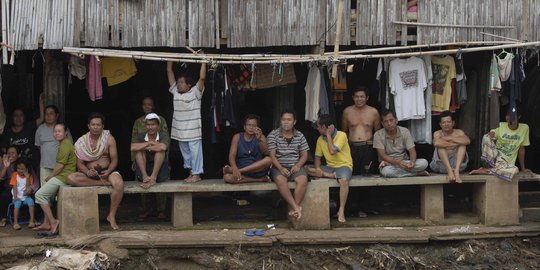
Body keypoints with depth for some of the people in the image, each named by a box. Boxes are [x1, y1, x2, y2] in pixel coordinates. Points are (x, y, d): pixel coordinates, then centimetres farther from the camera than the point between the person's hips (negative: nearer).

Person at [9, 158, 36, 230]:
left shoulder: (29, 176, 4)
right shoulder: (15, 175, 3)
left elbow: (28, 188, -7)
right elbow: (14, 186, -5)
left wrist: (27, 177, -15)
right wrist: (15, 197, -17)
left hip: (26, 197, 1)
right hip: (17, 197, -1)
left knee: (31, 201, -30)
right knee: (17, 203, -32)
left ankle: (32, 220, -28)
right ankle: (15, 222, -33)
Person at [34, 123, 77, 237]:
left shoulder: (65, 145, -14)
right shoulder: (65, 144, 20)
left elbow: (60, 165, -18)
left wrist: (50, 176, -4)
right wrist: (51, 177, 10)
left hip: (63, 177, -11)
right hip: (63, 177, 11)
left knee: (40, 194, -12)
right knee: (45, 195, 20)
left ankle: (53, 222, -13)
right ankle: (46, 223, 18)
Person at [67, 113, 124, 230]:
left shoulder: (109, 139, 0)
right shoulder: (81, 142, 2)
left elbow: (114, 160, -2)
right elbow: (80, 163, -1)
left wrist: (108, 172, -22)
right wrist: (87, 172, -23)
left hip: (107, 171, -1)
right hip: (89, 173, 2)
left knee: (119, 184, -35)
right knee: (70, 178, -29)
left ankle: (112, 216, -19)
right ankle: (104, 183, -25)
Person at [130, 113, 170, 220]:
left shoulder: (163, 136, -5)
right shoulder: (141, 137, 2)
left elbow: (163, 147, -29)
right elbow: (132, 148, -20)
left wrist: (145, 146, -17)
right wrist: (150, 143, -19)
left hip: (160, 168, -2)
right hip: (144, 168, 2)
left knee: (160, 150, -25)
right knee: (139, 150, -21)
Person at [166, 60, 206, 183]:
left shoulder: (195, 93, -4)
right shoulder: (175, 92, 10)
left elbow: (202, 77, -15)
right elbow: (169, 72, 11)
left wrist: (203, 61, -12)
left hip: (193, 131, -6)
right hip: (180, 131, 6)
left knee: (195, 152, -2)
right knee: (185, 153, 12)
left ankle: (196, 174, 2)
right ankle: (191, 172, 22)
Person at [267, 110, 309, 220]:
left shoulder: (300, 136, 12)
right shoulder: (273, 135, 3)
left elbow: (304, 155, 12)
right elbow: (272, 155, -3)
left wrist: (298, 165, -8)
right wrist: (280, 168, -18)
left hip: (295, 166, 2)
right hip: (279, 166, -2)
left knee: (303, 179, -31)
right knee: (280, 179, -36)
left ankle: (294, 209, -28)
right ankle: (296, 207, -36)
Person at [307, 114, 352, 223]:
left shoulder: (341, 135, -11)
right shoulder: (320, 139, 8)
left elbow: (332, 151, -23)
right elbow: (317, 156, 10)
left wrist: (328, 134, -15)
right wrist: (317, 168, -11)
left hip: (344, 165, -6)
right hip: (330, 167, 6)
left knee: (344, 180, -39)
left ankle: (341, 211, -32)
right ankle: (330, 175, -20)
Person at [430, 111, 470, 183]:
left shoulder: (458, 132, 8)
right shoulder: (438, 133, 3)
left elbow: (467, 141, -17)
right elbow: (436, 143, -24)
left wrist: (449, 138, -14)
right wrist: (455, 144, -17)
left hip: (457, 163, 1)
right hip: (441, 165, -1)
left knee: (462, 144, -18)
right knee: (440, 145, -22)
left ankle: (456, 170, -39)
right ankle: (450, 171, -40)